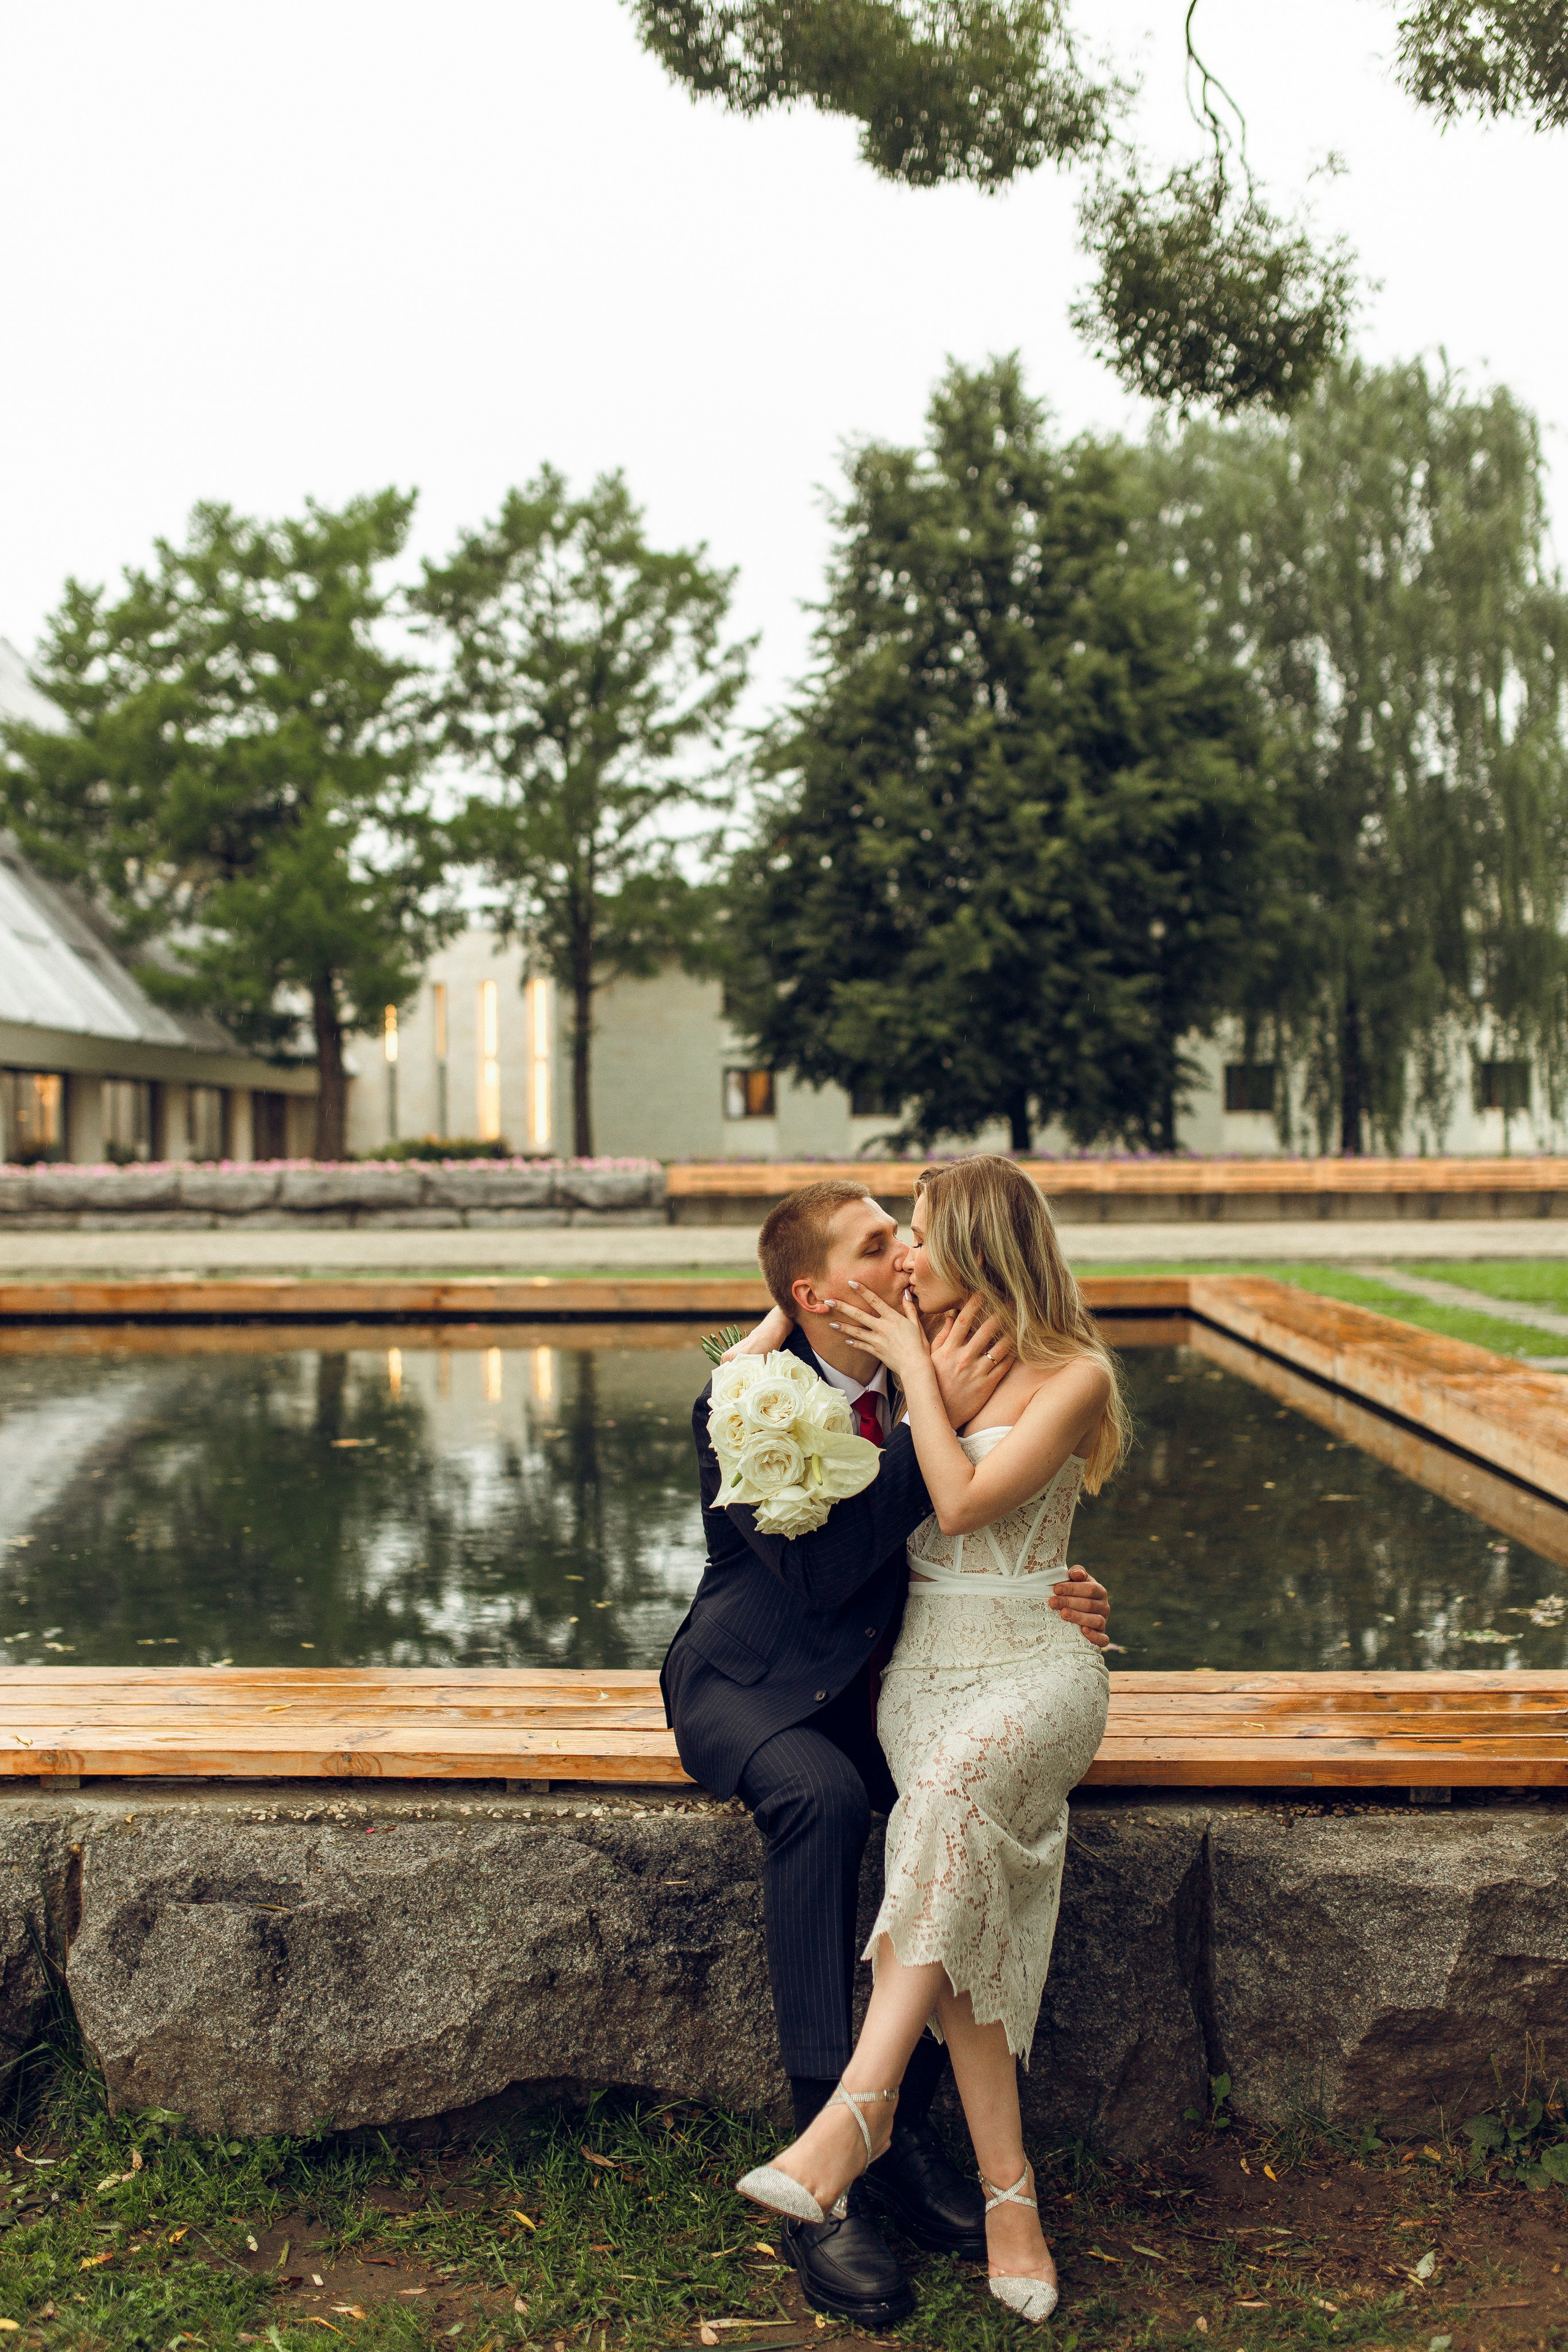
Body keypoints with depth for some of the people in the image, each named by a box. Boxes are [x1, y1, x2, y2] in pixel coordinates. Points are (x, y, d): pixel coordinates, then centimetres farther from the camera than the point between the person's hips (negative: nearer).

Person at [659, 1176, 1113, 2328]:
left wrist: (1058, 1599, -16)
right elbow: (820, 1567, -31)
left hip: (881, 1678, 4)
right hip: (753, 1681, -4)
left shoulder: (937, 1371, -4)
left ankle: (903, 2122, -9)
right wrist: (936, 1420, -34)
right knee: (822, 1796, -35)